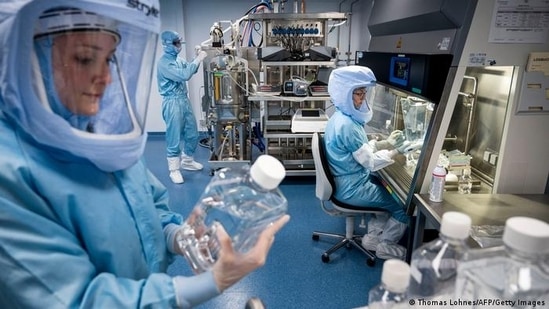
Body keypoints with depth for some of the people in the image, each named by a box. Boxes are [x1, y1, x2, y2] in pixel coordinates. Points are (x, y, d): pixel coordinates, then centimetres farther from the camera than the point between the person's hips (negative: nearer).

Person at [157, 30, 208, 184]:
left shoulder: (177, 59, 9)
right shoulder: (164, 63, -17)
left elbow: (189, 70, 24)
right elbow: (184, 75, -27)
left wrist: (197, 58, 6)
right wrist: (198, 59, -18)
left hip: (184, 100, 9)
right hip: (173, 103, -9)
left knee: (192, 134, 16)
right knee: (174, 138, -1)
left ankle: (187, 161, 34)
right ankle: (174, 170, 11)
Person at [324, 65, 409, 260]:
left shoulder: (343, 117, 4)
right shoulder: (346, 125, -28)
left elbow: (363, 147, 14)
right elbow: (370, 162, -21)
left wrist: (387, 142, 5)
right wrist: (395, 151, -7)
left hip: (349, 180, 10)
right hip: (352, 188, -10)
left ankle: (373, 236, 27)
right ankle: (385, 246, 21)